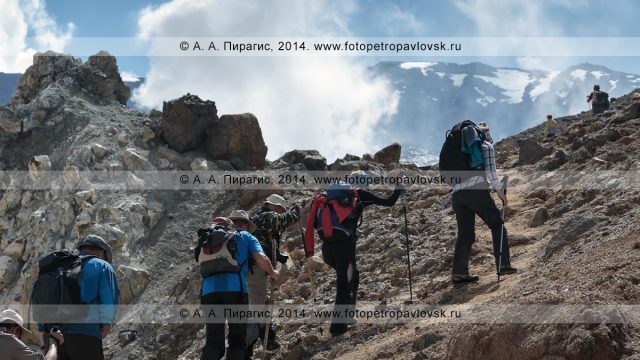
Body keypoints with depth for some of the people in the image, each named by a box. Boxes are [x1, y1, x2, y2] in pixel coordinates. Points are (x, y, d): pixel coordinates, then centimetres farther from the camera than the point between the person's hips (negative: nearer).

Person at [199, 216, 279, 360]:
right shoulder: (245, 236, 19)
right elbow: (261, 260, 6)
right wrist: (273, 273, 25)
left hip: (209, 290, 3)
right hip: (235, 289, -3)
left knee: (213, 344, 6)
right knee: (237, 341, 8)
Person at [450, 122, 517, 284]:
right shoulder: (486, 146, 10)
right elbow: (490, 171, -3)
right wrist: (499, 190, 4)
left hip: (457, 193, 6)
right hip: (477, 191, -6)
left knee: (465, 233, 8)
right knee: (497, 224, 8)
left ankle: (459, 272, -3)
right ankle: (503, 265, 2)